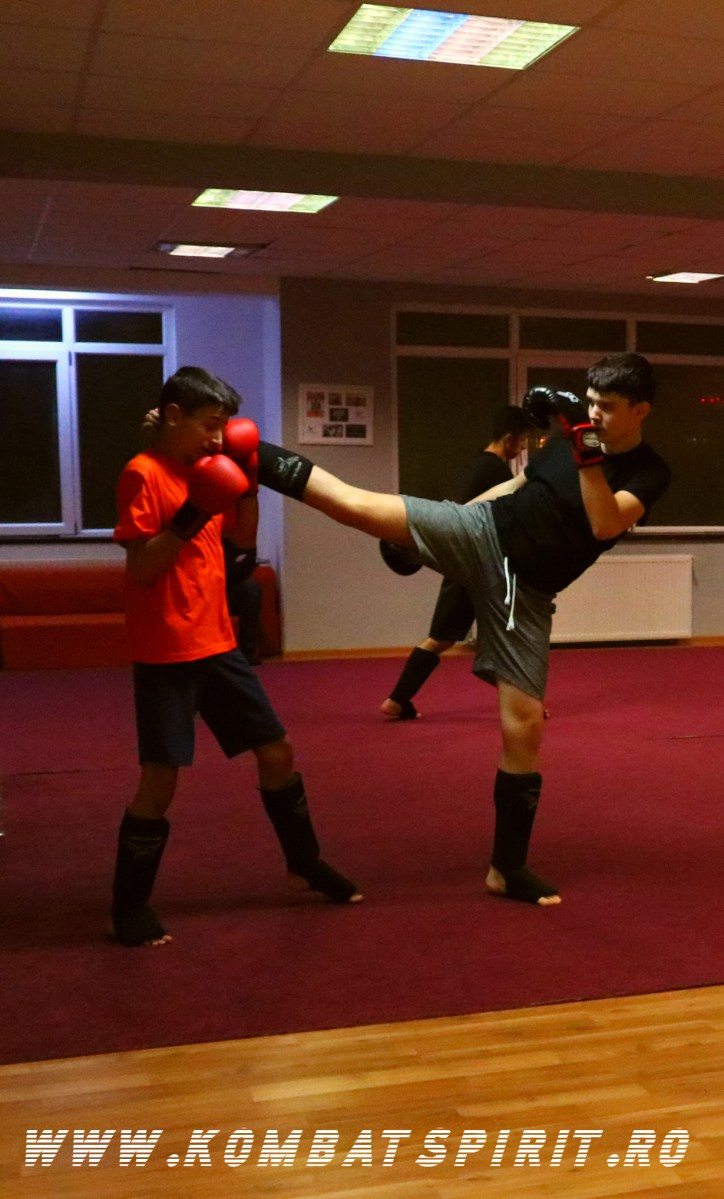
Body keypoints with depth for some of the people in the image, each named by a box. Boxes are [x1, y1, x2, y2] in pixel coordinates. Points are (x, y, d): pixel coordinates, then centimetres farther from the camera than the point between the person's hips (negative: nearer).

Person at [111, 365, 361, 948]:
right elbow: (141, 567, -18)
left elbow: (244, 539, 18)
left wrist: (249, 483, 4)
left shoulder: (204, 470, 11)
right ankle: (129, 906, 12)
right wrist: (190, 516, -28)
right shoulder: (144, 474, -13)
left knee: (276, 750, 12)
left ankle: (305, 863, 31)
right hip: (165, 654, -8)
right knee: (161, 778, -5)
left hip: (217, 643, 8)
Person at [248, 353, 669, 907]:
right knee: (354, 504, -16)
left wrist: (587, 450, -30)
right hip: (484, 534, 2)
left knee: (524, 727, -2)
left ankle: (509, 867, 12)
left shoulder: (650, 472, -6)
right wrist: (456, 513, 22)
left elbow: (606, 525, -25)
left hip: (525, 591, -2)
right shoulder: (570, 437, 6)